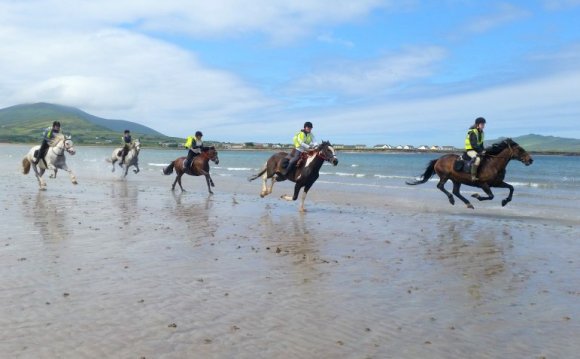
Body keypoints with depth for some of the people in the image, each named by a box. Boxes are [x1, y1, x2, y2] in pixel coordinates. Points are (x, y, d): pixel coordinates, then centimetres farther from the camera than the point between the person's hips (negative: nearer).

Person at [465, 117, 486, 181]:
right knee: (477, 159, -34)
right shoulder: (472, 132, -16)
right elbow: (473, 144, -20)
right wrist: (481, 151, -20)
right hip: (470, 150, -10)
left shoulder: (481, 132, 12)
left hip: (477, 150, 10)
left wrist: (483, 150, 1)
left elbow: (481, 143, 17)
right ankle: (473, 176, -34)